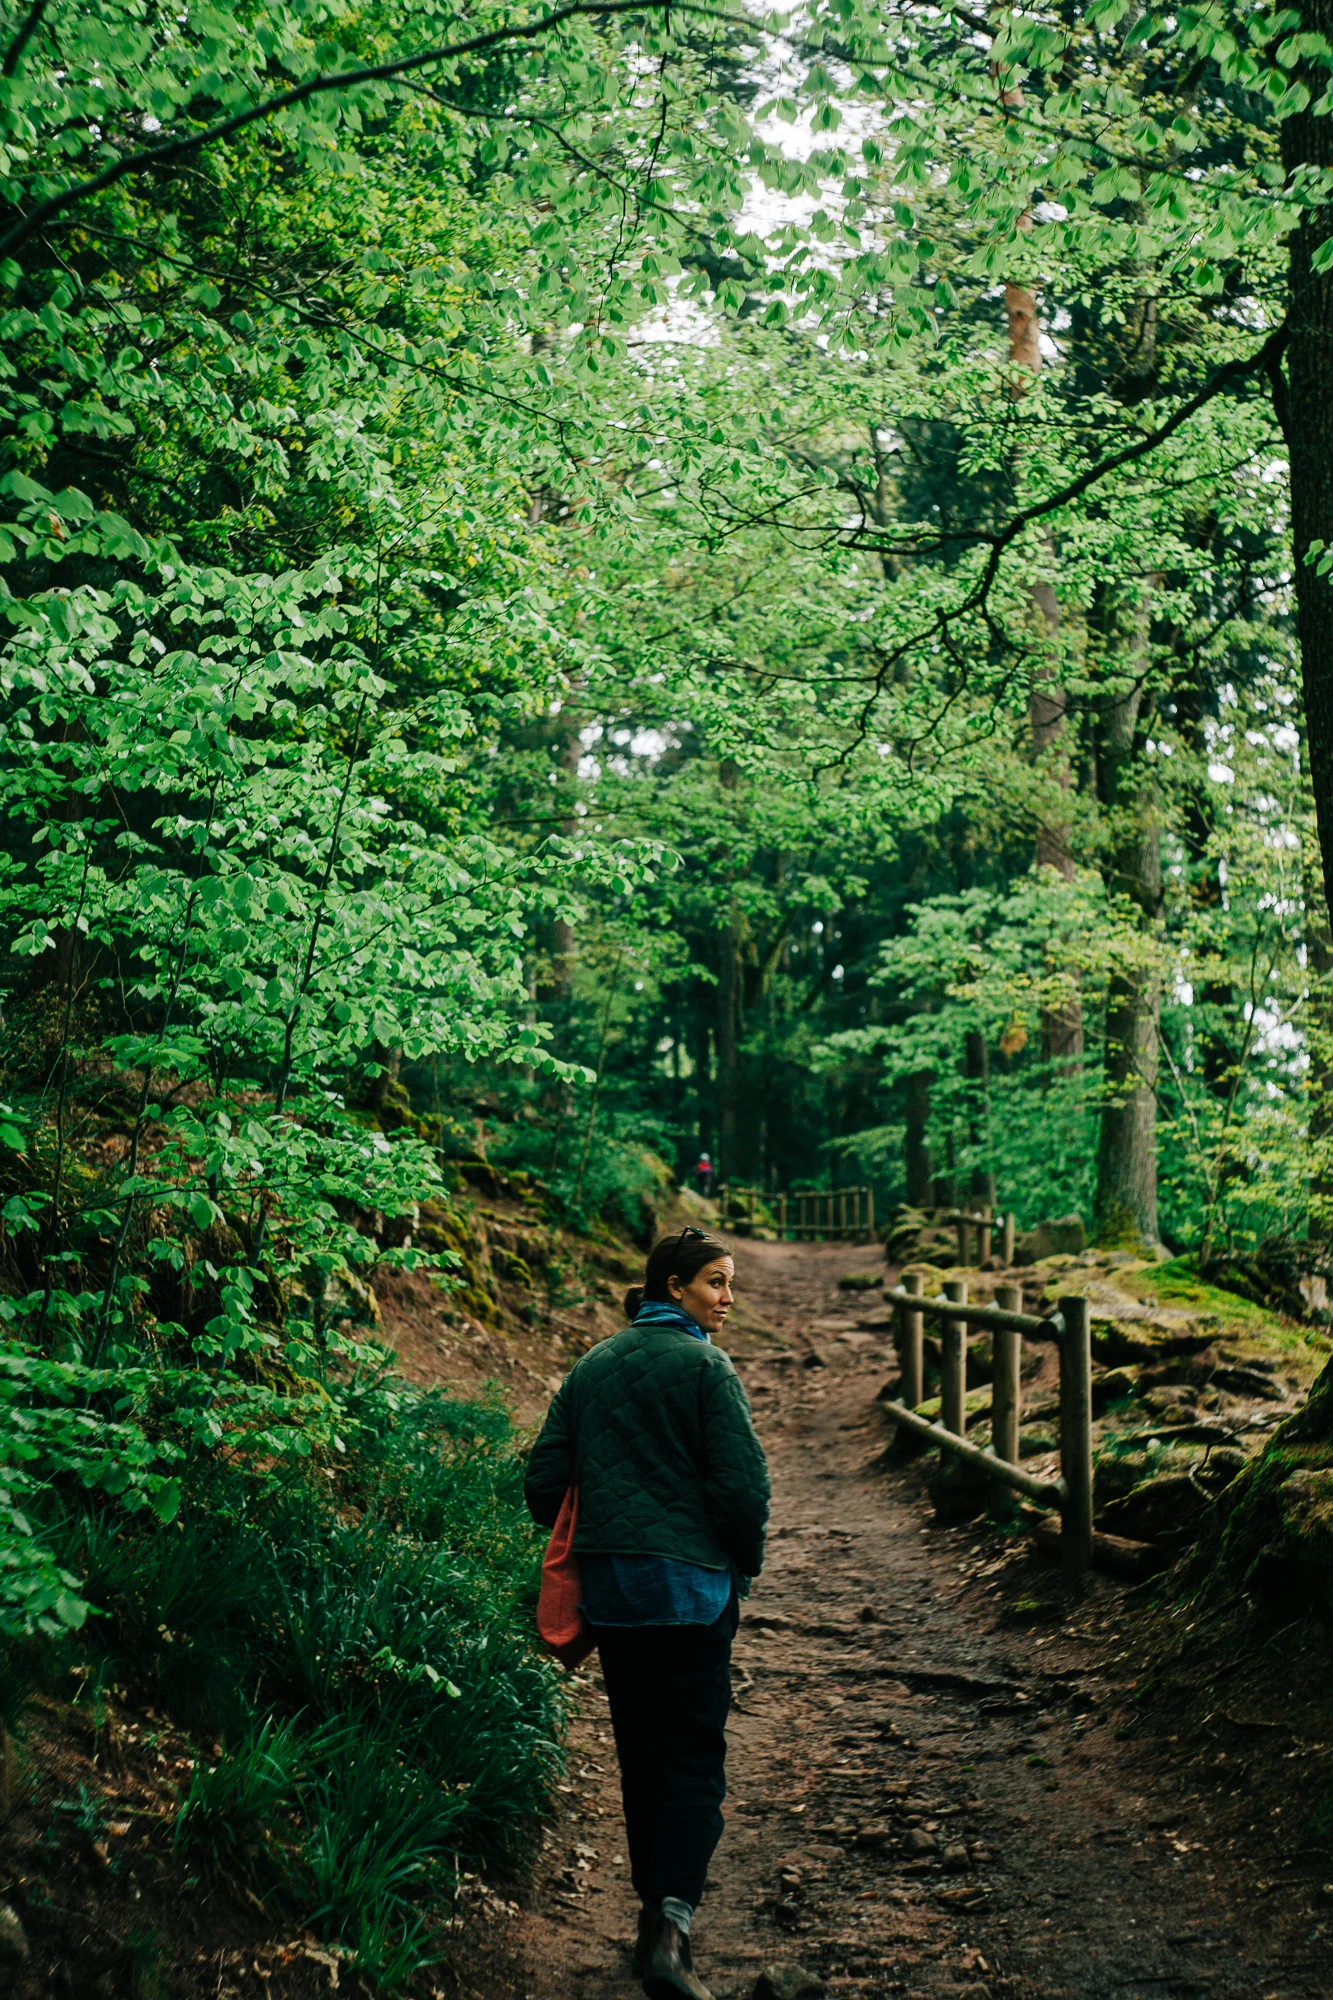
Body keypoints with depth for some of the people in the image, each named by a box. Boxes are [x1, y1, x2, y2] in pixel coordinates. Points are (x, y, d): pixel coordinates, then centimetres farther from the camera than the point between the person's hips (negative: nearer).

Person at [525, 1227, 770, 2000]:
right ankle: (671, 1925, -14)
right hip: (690, 1586, -6)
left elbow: (545, 1481, 10)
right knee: (695, 1758, -2)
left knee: (641, 1754, 16)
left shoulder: (592, 1366, 10)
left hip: (609, 1587, 6)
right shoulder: (706, 1368, -9)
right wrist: (746, 1563, 2)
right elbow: (744, 1484, -14)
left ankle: (656, 1907, 24)